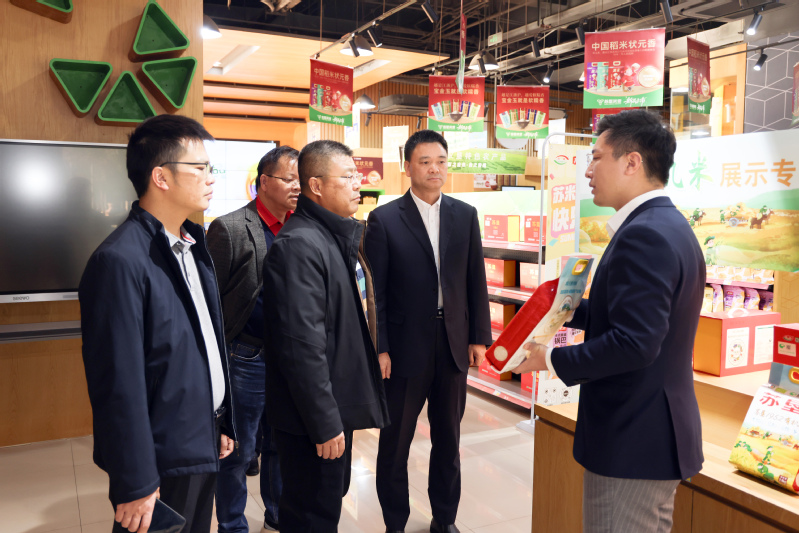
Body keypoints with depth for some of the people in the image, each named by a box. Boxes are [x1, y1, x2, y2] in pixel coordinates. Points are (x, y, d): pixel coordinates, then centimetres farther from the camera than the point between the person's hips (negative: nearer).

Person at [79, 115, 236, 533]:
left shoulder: (191, 244, 6)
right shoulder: (121, 261, -22)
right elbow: (119, 383, -22)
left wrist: (223, 423, 15)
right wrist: (135, 486, -17)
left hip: (203, 447, 8)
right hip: (161, 462, -8)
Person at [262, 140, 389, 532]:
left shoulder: (339, 236, 10)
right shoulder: (300, 244, -23)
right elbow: (302, 346, -27)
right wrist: (325, 423, -22)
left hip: (338, 403, 10)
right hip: (314, 416, -10)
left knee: (330, 501, 24)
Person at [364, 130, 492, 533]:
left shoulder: (465, 215, 5)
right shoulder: (384, 219, -5)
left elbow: (476, 281, 6)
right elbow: (375, 291, -6)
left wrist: (480, 337, 3)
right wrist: (379, 348, -10)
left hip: (454, 344, 4)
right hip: (405, 346, -3)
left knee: (448, 439, 16)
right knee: (395, 443, 10)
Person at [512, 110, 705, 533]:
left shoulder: (643, 234, -23)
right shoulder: (670, 225, 10)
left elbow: (634, 343, -30)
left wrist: (553, 360, -18)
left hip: (632, 441, -10)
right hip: (663, 433, 10)